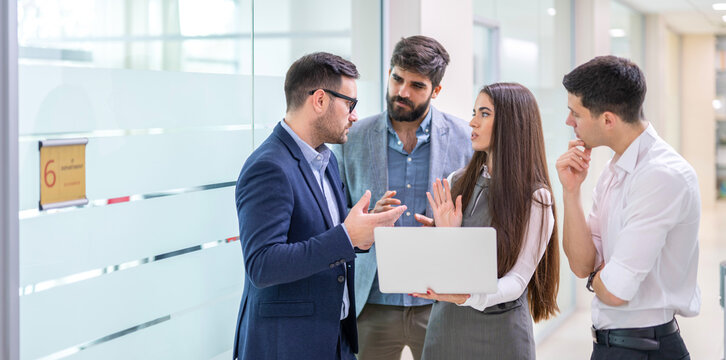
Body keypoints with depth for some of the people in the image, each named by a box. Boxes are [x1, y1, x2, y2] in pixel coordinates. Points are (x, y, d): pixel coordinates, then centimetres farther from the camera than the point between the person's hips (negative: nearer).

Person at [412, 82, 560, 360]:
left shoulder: (535, 199, -8)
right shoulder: (456, 183, 6)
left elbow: (517, 280, -13)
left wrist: (467, 297, -29)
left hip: (498, 335, -4)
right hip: (445, 325, 4)